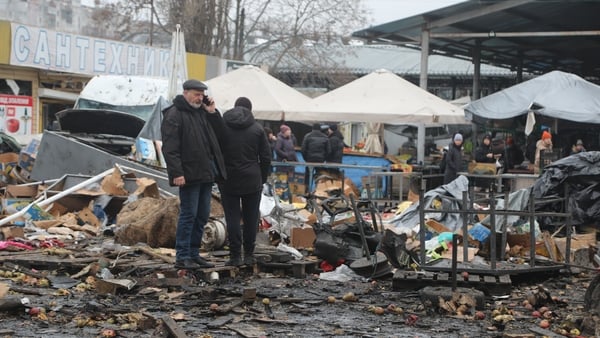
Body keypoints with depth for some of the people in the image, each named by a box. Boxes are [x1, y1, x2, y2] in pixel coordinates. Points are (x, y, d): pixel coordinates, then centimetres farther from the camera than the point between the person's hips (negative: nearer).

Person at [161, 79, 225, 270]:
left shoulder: (202, 112, 16)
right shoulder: (174, 115, -9)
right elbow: (170, 148, -15)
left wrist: (212, 112, 7)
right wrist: (176, 173, -22)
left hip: (206, 174, 8)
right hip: (189, 175, -8)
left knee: (202, 215, 11)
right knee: (188, 214, -6)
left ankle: (194, 254, 18)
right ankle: (182, 257, -1)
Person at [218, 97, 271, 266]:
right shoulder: (257, 128, 2)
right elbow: (266, 157, 2)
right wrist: (262, 179, 11)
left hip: (228, 181, -1)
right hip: (252, 181, 1)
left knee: (232, 218, 1)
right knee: (251, 218, 8)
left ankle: (235, 255, -3)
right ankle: (249, 254, 10)